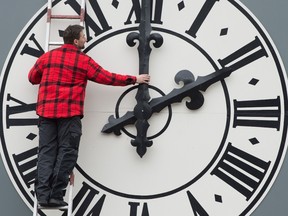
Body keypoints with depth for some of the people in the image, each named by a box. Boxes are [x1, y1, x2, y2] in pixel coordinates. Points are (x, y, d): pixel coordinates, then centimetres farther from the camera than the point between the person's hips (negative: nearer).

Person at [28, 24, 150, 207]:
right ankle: (56, 195, -6)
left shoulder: (47, 57, 12)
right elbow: (107, 78, 5)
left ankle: (43, 195, -5)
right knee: (66, 152, -1)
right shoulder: (84, 60, 2)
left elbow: (33, 77, 24)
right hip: (70, 113, -4)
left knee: (46, 152, 3)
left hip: (46, 111, 4)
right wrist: (134, 79, 15)